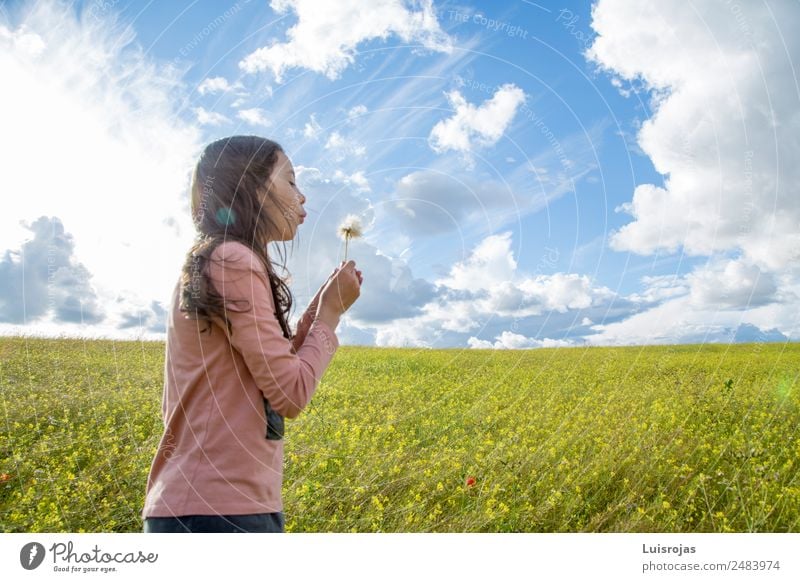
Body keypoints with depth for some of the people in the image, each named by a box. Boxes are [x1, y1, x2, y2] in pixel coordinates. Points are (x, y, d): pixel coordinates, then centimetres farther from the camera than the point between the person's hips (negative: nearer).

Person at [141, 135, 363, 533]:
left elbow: (271, 377, 14)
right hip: (218, 509, -10)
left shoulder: (210, 266, 15)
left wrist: (319, 309, 10)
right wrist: (332, 311, -2)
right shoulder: (233, 261, -13)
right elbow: (291, 393, -15)